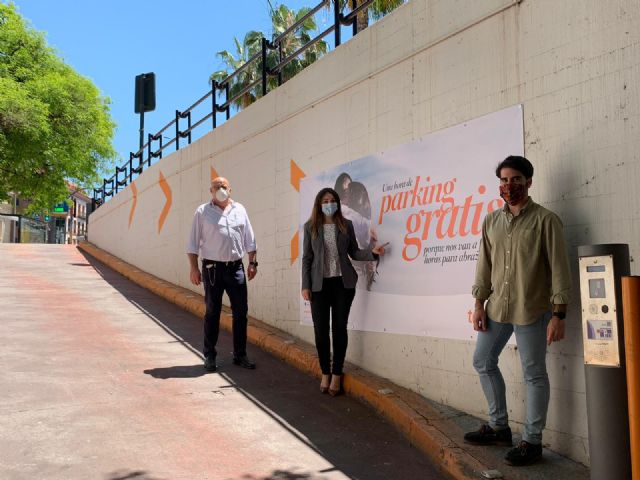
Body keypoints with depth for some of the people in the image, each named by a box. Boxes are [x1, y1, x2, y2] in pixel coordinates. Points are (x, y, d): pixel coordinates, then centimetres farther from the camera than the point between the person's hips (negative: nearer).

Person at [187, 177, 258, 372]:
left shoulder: (239, 210, 11)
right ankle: (209, 356, 15)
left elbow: (249, 239, 13)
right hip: (212, 268, -3)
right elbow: (193, 242, 0)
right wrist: (194, 268, -7)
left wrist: (253, 262, 6)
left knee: (240, 312, 4)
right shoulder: (202, 212, 2)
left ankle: (240, 355, 15)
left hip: (236, 268, 3)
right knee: (212, 313, 4)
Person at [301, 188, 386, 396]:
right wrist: (305, 285, -3)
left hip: (343, 283, 1)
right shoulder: (311, 227, 3)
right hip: (319, 284, 0)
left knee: (339, 328, 4)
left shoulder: (346, 225, 6)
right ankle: (325, 373, 18)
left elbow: (354, 252, 8)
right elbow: (307, 258, 2)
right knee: (320, 329, 2)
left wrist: (372, 252, -11)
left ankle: (337, 374, 14)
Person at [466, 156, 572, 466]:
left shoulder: (545, 220, -8)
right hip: (496, 308, 6)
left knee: (534, 375, 4)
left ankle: (532, 441, 18)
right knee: (483, 362, 13)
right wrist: (479, 304, 7)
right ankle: (499, 427, 30)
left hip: (531, 311, -6)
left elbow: (559, 268, -9)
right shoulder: (491, 221, 8)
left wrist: (558, 315, -13)